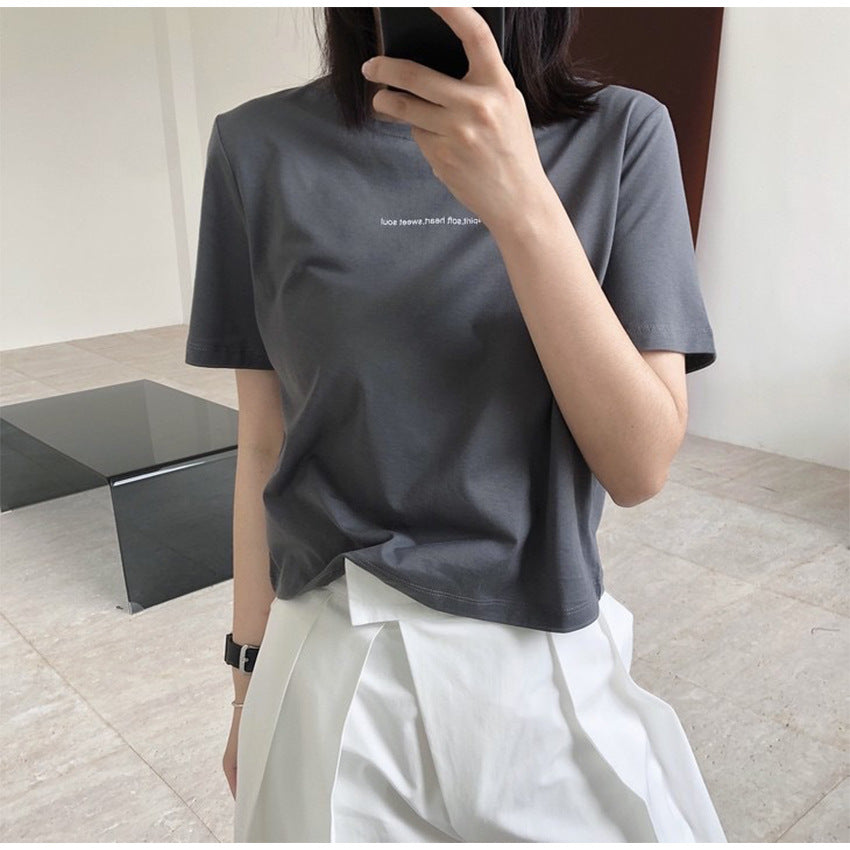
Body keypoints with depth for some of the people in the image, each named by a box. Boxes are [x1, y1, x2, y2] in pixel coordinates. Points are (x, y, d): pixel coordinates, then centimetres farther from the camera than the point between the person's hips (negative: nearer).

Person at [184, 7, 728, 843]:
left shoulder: (620, 133, -5)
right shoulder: (262, 147, -4)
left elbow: (640, 465, -13)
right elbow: (264, 444, 1)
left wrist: (523, 204, -25)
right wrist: (251, 680, 8)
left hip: (554, 665, 1)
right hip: (334, 673, 0)